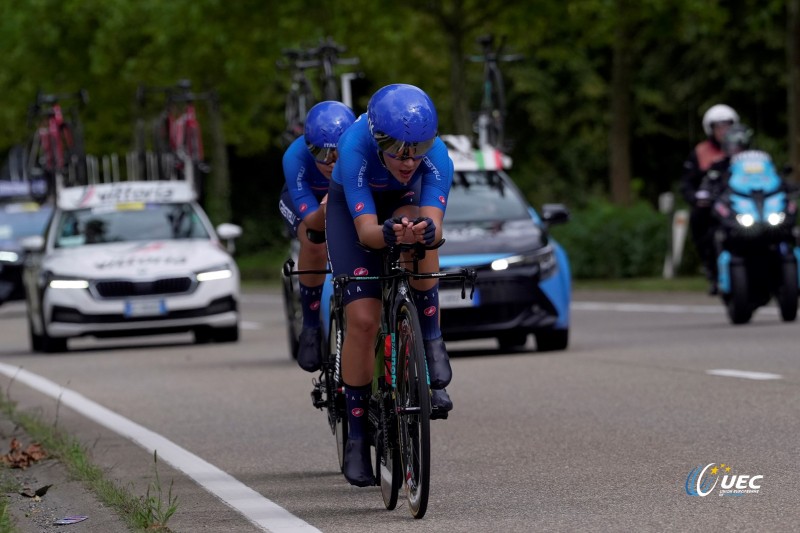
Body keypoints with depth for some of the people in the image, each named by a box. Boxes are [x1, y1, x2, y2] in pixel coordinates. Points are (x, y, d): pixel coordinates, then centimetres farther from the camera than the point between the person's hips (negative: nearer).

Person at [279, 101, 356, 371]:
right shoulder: (296, 157, -37)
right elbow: (312, 224, -38)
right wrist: (326, 210, -60)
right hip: (304, 200, -1)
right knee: (314, 245, -33)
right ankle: (311, 329, -17)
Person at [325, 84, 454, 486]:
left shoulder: (435, 154, -33)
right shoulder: (356, 147, -37)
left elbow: (435, 226, -42)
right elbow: (366, 230, -41)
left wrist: (424, 230, -66)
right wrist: (389, 234, -63)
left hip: (407, 206, 1)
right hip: (351, 210, -1)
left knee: (419, 232, -37)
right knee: (362, 320, -15)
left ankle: (431, 346, -23)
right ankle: (357, 437, -1)